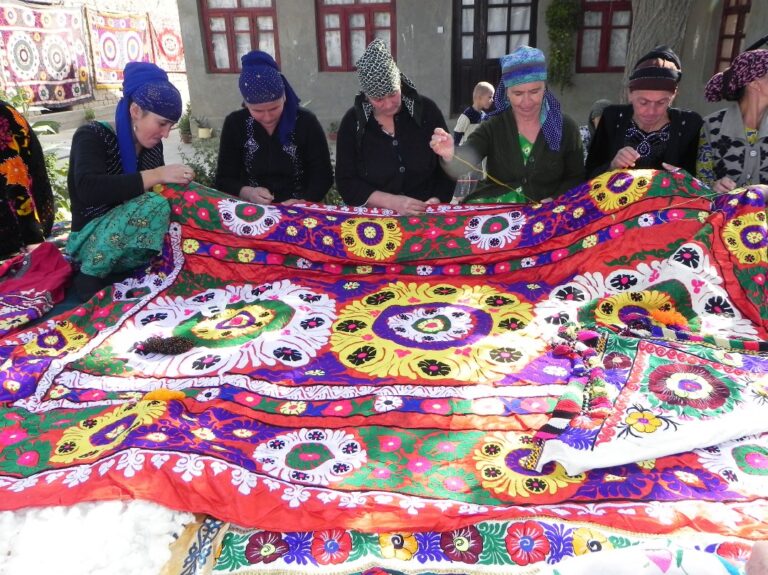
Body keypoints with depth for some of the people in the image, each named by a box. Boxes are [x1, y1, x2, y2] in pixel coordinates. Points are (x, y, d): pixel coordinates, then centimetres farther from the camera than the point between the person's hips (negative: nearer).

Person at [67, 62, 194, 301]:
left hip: (135, 248, 6)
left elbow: (163, 188, 11)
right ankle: (90, 277, -17)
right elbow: (87, 189, -31)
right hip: (91, 243, -6)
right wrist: (156, 176, -34)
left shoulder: (152, 145, 5)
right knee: (153, 204, -32)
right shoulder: (92, 136, -13)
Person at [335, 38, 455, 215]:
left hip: (428, 215, 1)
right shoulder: (352, 122, -2)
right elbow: (346, 183, -4)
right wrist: (392, 202, -15)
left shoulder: (427, 110, 0)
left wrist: (437, 201, -13)